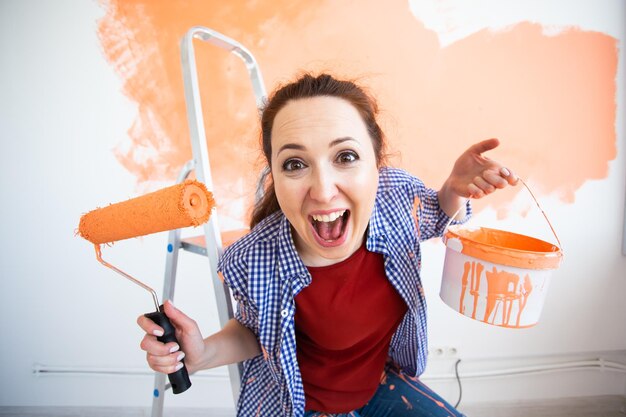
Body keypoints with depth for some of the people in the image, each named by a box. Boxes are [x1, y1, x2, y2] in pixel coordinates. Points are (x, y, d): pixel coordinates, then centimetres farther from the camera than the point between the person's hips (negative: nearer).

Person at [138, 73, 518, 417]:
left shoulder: (397, 193, -24)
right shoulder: (254, 264, -30)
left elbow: (435, 219, 2)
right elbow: (255, 329, -7)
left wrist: (456, 189, -19)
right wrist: (204, 354, -26)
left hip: (382, 382, 4)